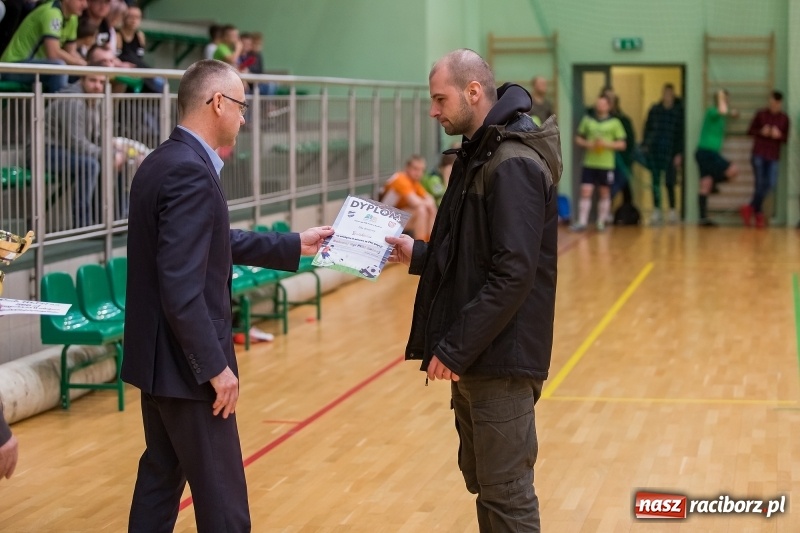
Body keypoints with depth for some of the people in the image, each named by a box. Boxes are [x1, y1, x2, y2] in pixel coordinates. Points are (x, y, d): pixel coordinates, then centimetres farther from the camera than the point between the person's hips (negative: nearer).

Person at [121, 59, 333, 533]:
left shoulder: (167, 162, 9)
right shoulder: (191, 173, -22)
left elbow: (219, 243, 19)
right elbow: (181, 288, -26)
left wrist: (295, 245, 25)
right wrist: (216, 367, -20)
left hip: (157, 356, 10)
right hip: (185, 362, -10)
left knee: (161, 475, 18)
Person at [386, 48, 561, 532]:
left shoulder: (513, 164, -18)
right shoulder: (479, 155, 14)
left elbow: (513, 273, -23)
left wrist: (455, 348, -21)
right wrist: (418, 254, 10)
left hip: (501, 360, -10)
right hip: (475, 356, 10)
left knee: (506, 492, -2)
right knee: (482, 480, 17)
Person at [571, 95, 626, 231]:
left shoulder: (615, 123, 0)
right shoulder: (587, 120, 7)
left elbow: (622, 144, -2)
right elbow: (578, 139, 11)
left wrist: (607, 144, -16)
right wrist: (587, 144, -9)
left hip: (607, 165, -1)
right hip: (589, 163, 1)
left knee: (605, 193, 7)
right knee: (585, 191, -6)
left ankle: (601, 222, 16)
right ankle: (582, 222, -4)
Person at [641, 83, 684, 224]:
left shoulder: (679, 111, 0)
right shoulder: (654, 109, 8)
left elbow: (681, 133, -2)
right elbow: (647, 128, 11)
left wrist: (679, 154, -7)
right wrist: (644, 145, 2)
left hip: (670, 152, -3)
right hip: (653, 150, 3)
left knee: (669, 182, -2)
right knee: (655, 181, 5)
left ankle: (672, 210, 11)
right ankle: (656, 211, 12)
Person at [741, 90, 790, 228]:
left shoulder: (784, 118, 5)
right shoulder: (761, 114, 0)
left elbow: (786, 138, 8)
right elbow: (750, 131, 5)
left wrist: (779, 135, -13)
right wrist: (761, 132, -13)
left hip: (773, 156, 2)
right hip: (759, 154, -2)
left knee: (770, 184, -6)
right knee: (760, 184, -5)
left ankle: (751, 208, 13)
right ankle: (759, 214, 9)